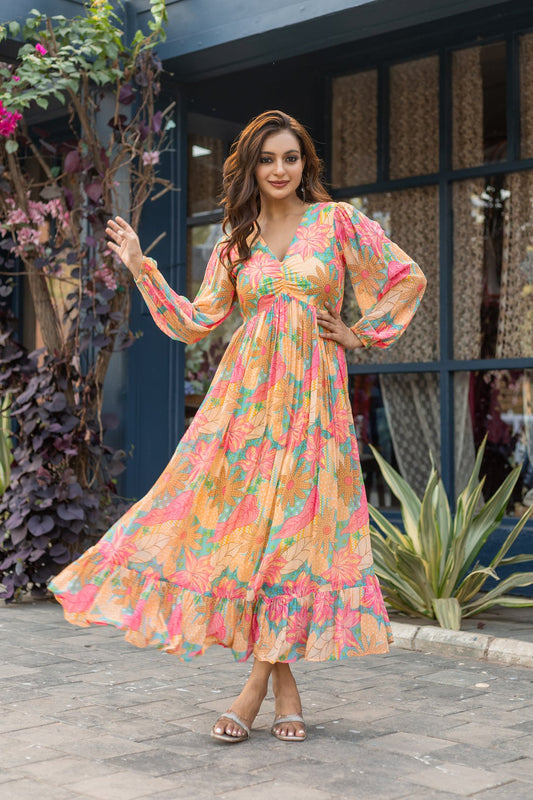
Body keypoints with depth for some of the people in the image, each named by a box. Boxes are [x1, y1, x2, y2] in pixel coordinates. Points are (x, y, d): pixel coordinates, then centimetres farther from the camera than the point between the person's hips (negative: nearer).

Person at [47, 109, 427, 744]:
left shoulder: (337, 221, 5)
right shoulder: (235, 245, 13)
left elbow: (409, 278, 7)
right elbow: (194, 323, 10)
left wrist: (361, 333, 3)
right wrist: (140, 267, 5)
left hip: (311, 392, -2)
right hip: (247, 390, 2)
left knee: (294, 523, -4)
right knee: (244, 519, -4)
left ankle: (259, 681, 4)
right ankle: (282, 684, 6)